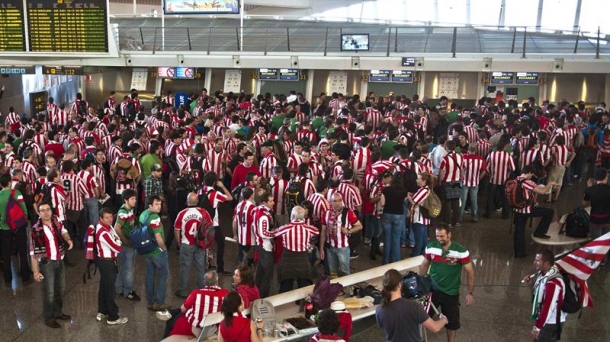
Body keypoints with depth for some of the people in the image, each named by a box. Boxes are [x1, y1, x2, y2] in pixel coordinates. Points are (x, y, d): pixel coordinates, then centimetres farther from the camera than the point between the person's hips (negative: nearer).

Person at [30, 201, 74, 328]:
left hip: (60, 261, 6)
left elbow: (63, 231, 20)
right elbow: (33, 252, -17)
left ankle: (58, 312, 37)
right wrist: (36, 271, -18)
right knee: (49, 292, -1)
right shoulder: (36, 229, -20)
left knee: (60, 289, 18)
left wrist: (68, 239, -2)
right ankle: (49, 318, 15)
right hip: (46, 263, -6)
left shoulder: (57, 222, -4)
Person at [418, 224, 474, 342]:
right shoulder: (430, 247, -9)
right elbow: (424, 265, 5)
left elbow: (469, 272, -8)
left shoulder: (461, 251, -17)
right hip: (432, 289, 2)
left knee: (452, 322, 13)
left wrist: (470, 293, -9)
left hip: (451, 292, -1)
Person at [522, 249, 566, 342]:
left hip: (550, 324, -9)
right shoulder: (543, 274, 0)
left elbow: (548, 307, -28)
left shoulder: (553, 282, -30)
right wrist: (532, 281, 0)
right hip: (544, 320, 9)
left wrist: (537, 327, -23)